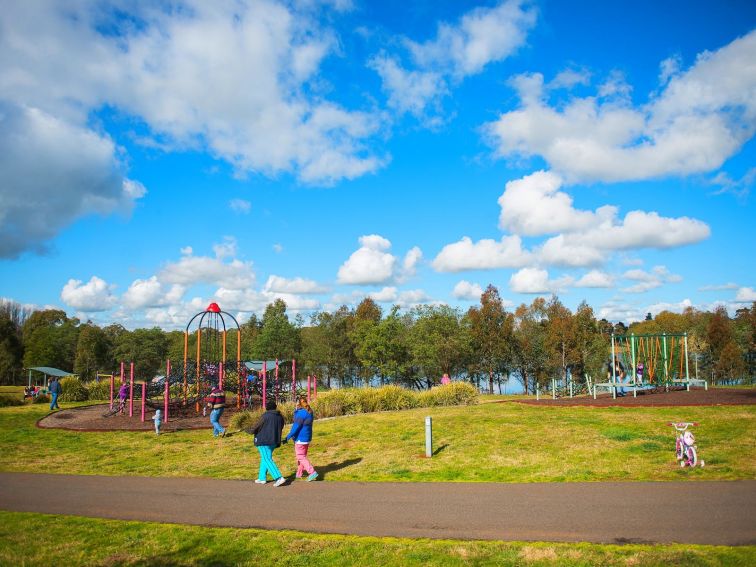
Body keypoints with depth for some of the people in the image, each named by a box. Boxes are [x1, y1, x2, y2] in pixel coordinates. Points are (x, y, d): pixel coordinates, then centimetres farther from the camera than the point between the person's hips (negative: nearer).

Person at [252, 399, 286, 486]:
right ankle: (262, 478, 25)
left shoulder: (265, 416, -15)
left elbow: (256, 427, -9)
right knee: (265, 458, 21)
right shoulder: (280, 416, 5)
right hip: (274, 441, 8)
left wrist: (252, 430, 12)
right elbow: (280, 428, 15)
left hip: (264, 441, -8)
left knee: (267, 460, -7)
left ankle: (279, 478, -17)